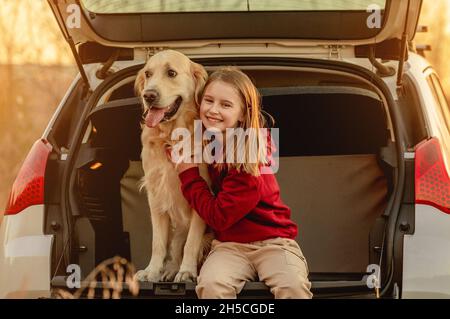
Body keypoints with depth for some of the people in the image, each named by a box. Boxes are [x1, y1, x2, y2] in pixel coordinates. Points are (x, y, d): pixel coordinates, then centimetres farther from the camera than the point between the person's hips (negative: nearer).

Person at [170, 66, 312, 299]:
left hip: (273, 240, -4)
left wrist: (189, 174, -8)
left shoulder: (248, 158, -17)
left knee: (293, 286, -35)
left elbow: (219, 216, -15)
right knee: (211, 285, -29)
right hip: (230, 244, 5)